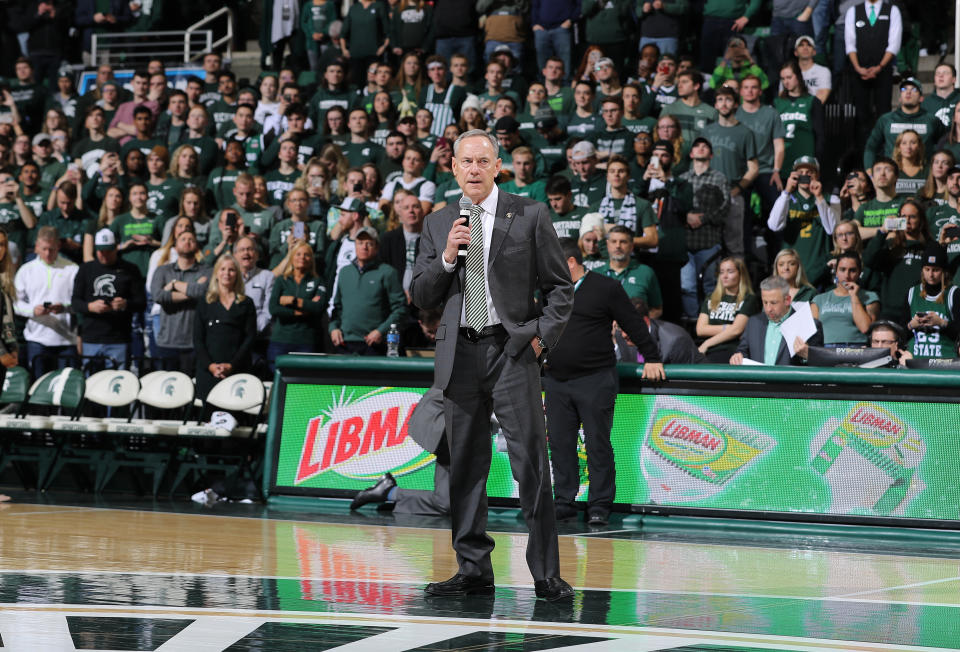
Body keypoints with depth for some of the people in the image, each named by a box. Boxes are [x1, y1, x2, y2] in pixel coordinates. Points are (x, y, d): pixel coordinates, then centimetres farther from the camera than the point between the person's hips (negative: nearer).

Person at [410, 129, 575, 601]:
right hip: (459, 354, 4)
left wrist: (543, 335, -6)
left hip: (512, 350, -4)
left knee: (531, 464, -8)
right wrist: (446, 257, -7)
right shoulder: (438, 225, 12)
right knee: (465, 466, 7)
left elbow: (560, 286, 5)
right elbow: (420, 296, 9)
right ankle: (473, 570, 13)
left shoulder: (529, 216, 2)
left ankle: (546, 574, -5)